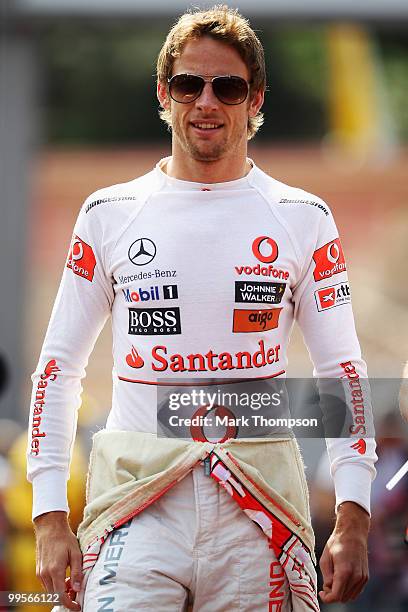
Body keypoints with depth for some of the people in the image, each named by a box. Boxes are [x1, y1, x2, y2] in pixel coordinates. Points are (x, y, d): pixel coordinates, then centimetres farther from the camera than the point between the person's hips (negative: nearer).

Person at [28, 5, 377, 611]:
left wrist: (353, 521, -2)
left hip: (260, 502, 0)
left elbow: (342, 370, 8)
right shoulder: (110, 214, 7)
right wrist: (50, 518, 1)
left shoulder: (301, 218, 6)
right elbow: (59, 366, 10)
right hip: (136, 502, 0)